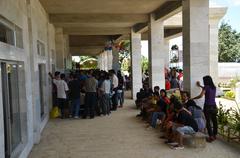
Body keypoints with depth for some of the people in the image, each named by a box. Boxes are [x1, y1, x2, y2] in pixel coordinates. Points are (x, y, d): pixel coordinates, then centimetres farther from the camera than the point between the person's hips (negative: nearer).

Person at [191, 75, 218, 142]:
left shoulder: (206, 87, -9)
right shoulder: (214, 87, 10)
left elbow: (200, 96, -18)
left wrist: (192, 98, -7)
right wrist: (200, 86, 43)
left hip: (208, 106, -6)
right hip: (214, 106, 6)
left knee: (208, 121, -2)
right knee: (214, 121, 12)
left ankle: (211, 136, -4)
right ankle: (214, 135, 21)